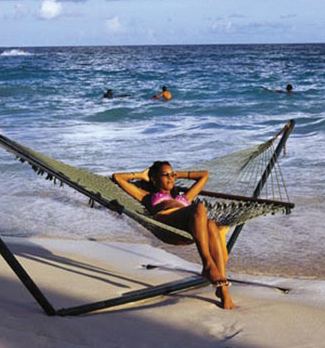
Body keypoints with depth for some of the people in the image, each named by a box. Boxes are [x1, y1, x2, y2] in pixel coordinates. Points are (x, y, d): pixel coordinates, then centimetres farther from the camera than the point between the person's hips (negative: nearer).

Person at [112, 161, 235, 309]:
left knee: (212, 226, -35)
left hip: (191, 225, 4)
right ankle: (207, 263, -44)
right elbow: (117, 177, 42)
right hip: (165, 216, -4)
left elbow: (204, 175, 61)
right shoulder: (149, 196, 39)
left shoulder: (183, 197, 48)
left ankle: (222, 286, -42)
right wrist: (141, 175, 50)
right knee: (199, 207, -36)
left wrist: (178, 174, 61)